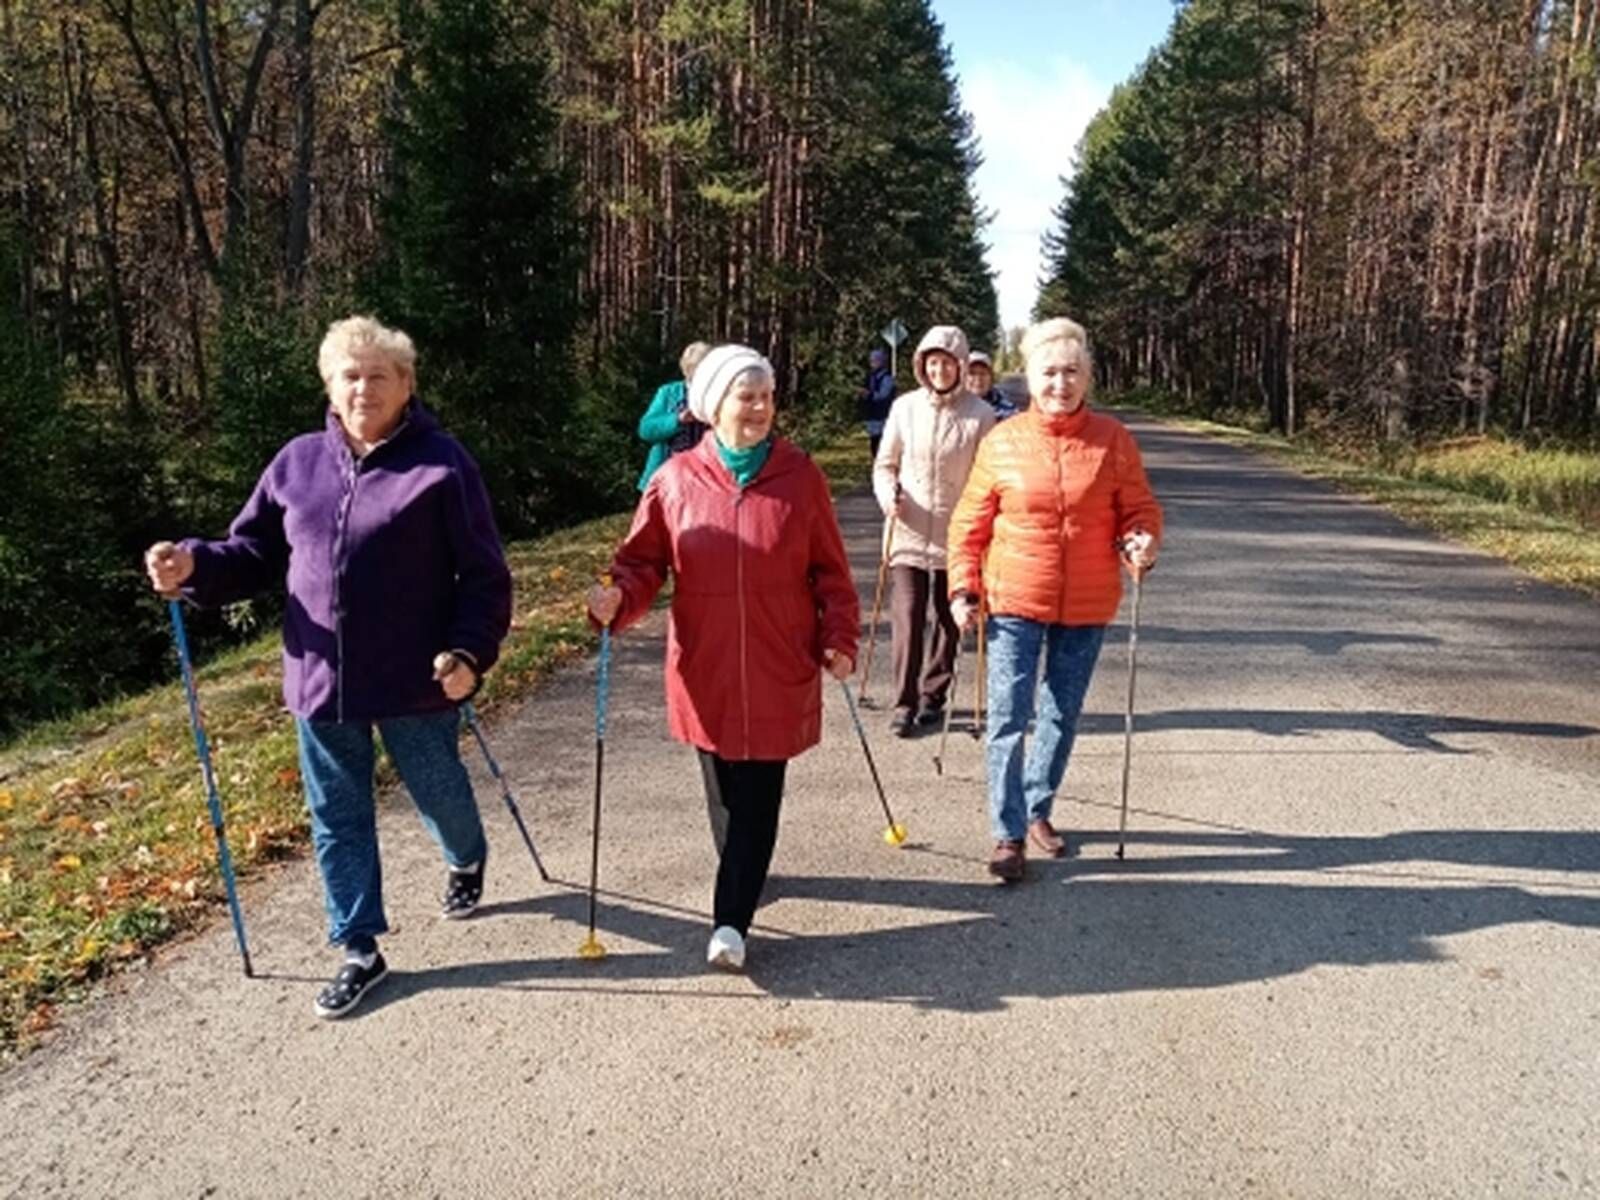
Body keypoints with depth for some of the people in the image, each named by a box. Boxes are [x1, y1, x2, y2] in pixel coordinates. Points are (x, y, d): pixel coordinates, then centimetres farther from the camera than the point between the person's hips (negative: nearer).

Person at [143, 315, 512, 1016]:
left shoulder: (441, 465, -10)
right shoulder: (298, 462, 5)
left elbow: (485, 575, -11)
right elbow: (254, 554, 11)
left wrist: (469, 650, -22)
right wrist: (194, 567, -9)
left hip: (415, 682, -4)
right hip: (321, 680, 4)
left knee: (439, 794, 17)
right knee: (337, 818, 12)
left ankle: (466, 862, 51)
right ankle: (360, 950, 29)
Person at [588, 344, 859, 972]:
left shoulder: (800, 475, -2)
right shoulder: (676, 479, -3)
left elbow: (829, 569, 2)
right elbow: (645, 561, 1)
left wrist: (839, 639, -1)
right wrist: (619, 597, -18)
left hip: (778, 668, -1)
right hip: (705, 667, 1)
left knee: (757, 793, 0)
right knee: (723, 789, 14)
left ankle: (731, 920, 6)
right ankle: (746, 873, 40)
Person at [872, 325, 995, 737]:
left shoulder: (980, 415, -5)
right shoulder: (905, 408, 1)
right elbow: (885, 464, 10)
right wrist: (888, 495, -9)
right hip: (909, 531, 0)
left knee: (949, 618, 12)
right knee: (907, 617, -6)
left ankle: (933, 695, 28)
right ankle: (904, 703, 4)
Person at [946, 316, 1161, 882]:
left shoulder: (1113, 439, -2)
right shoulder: (1001, 442, -4)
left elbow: (1140, 509, 5)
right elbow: (970, 524, 1)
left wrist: (1142, 540, -16)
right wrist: (963, 588, -5)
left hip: (1087, 606, 2)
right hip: (1015, 602, -2)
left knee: (1062, 716, 15)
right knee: (1008, 718, -4)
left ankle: (1037, 810, 34)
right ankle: (1009, 833, 8)